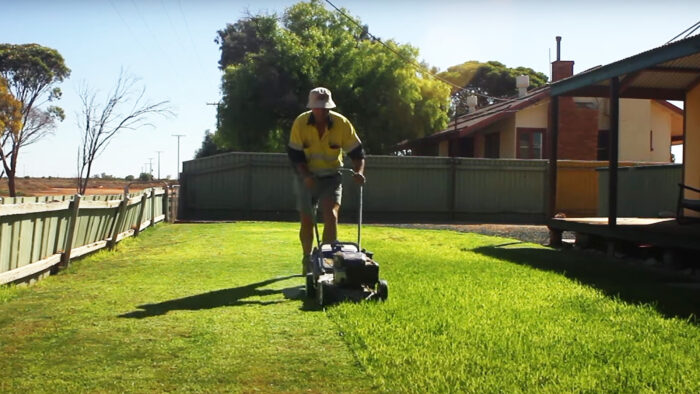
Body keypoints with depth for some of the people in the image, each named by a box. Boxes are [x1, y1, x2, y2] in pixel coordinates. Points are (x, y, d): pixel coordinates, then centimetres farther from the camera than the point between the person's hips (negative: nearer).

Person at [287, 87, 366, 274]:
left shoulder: (342, 124, -16)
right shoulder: (300, 123, -16)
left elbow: (357, 152, -11)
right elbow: (294, 155, -12)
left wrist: (359, 171, -28)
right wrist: (306, 175, -26)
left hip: (331, 176, 0)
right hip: (307, 177, 1)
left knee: (331, 216, -19)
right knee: (306, 222, 6)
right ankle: (307, 259, 27)